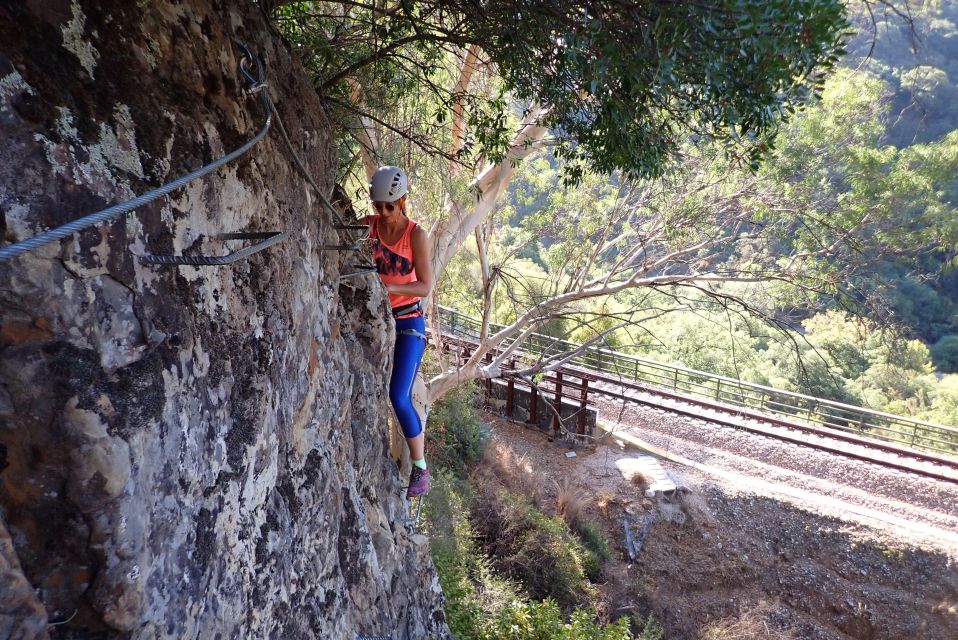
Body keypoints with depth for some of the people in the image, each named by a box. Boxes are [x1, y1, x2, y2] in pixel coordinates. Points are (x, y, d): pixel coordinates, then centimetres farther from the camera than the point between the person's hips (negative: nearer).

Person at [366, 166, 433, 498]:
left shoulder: (416, 234, -13)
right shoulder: (369, 224, -3)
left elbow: (426, 287, -15)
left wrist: (388, 287, -29)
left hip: (408, 323, -4)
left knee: (399, 398, -10)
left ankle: (420, 468, 6)